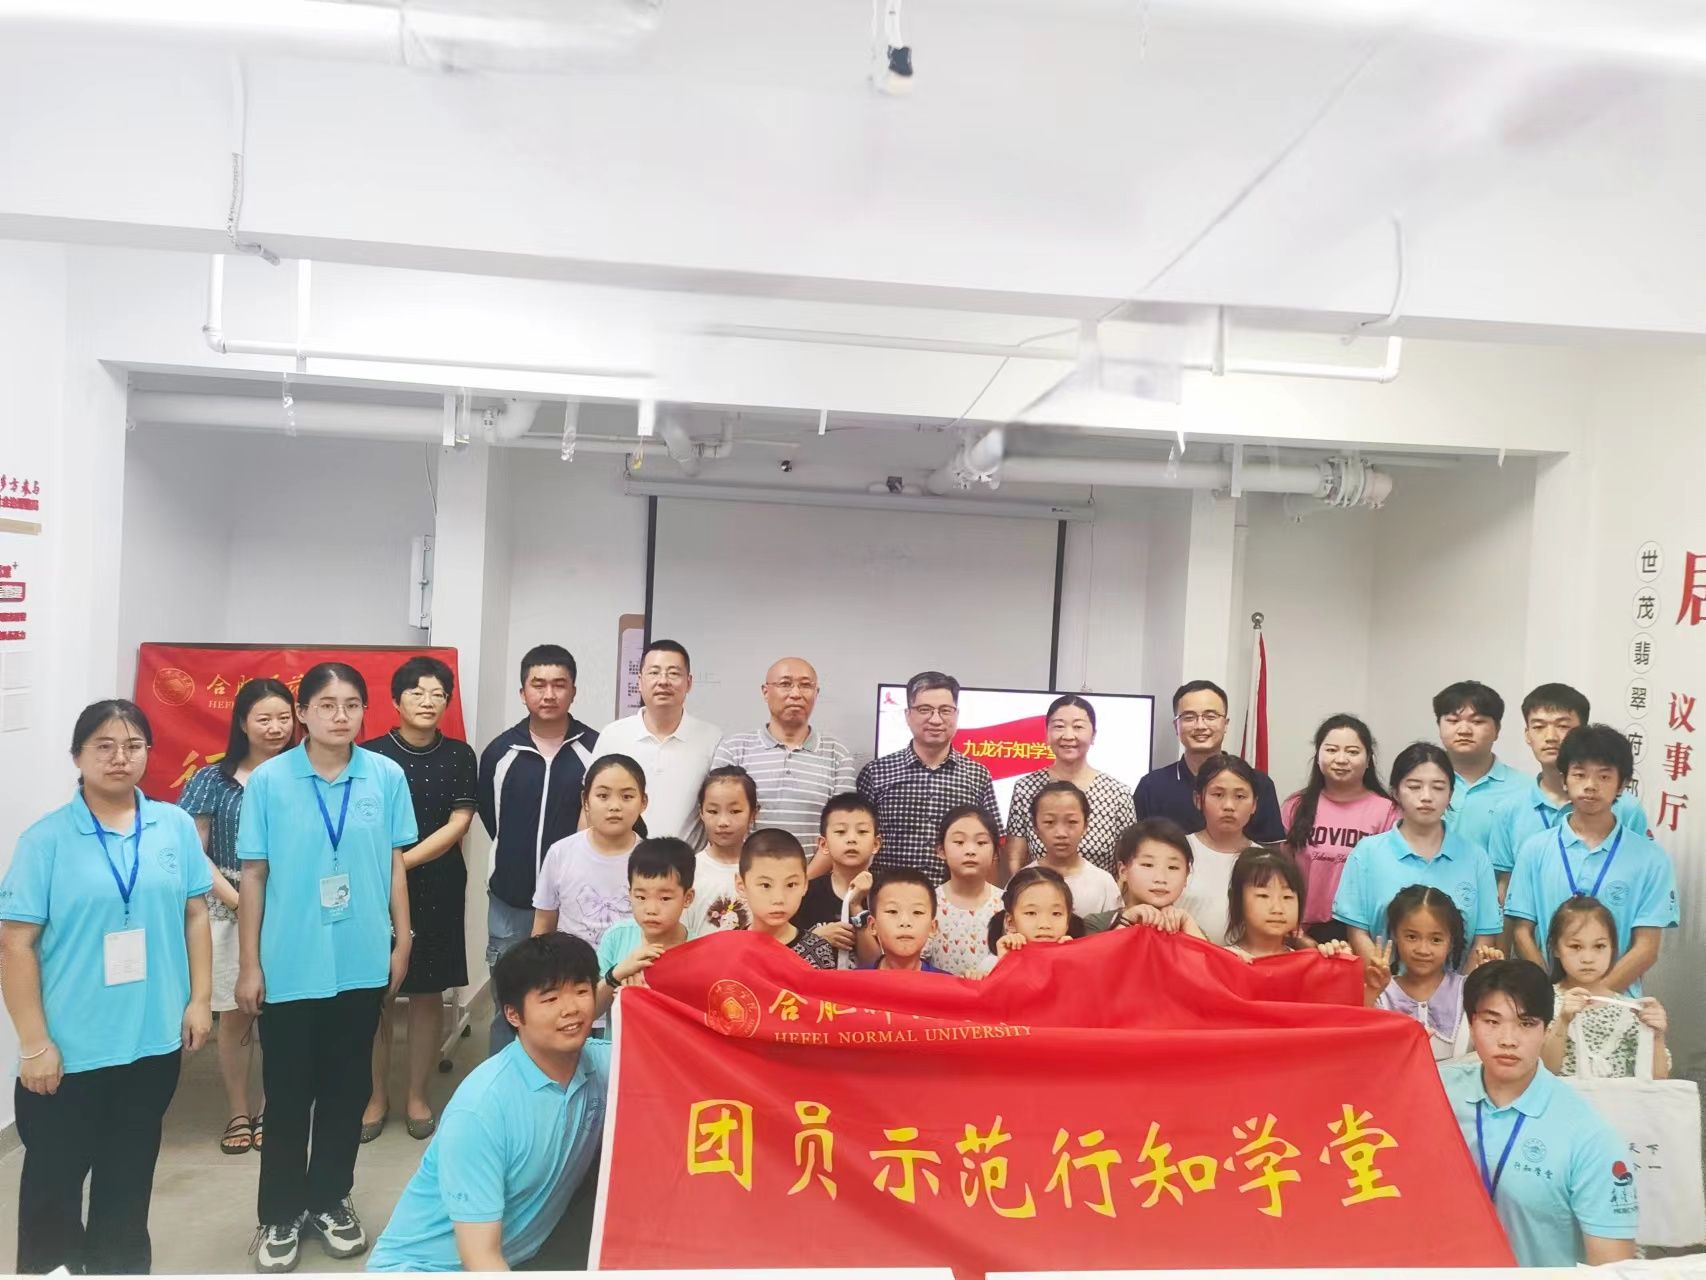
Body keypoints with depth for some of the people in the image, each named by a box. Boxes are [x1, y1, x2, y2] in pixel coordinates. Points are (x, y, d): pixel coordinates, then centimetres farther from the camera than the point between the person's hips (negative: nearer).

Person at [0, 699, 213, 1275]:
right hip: (70, 1046, -3)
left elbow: (195, 915, 6)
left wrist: (200, 999, 2)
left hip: (154, 1038, 3)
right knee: (55, 1175, 11)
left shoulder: (175, 826, 0)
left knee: (130, 1173, 19)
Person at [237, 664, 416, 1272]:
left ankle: (330, 1200, 33)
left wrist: (402, 942, 6)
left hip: (362, 961, 2)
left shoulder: (386, 776, -4)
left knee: (347, 1087, 14)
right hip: (290, 964, -2)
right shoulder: (268, 780, -8)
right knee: (288, 1092, 10)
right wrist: (249, 965, -2)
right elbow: (254, 875, -3)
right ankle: (280, 1214, 27)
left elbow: (394, 863, 4)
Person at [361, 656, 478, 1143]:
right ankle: (377, 1095, 21)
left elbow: (458, 824, -5)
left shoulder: (459, 756, 1)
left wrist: (404, 861, -13)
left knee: (428, 993, 8)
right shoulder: (372, 754, -2)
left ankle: (417, 1095, 22)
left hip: (436, 888, 1)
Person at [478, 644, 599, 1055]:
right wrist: (517, 858, 12)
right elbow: (489, 817, 13)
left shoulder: (596, 750, -7)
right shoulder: (499, 752, -1)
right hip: (511, 903, 2)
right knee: (508, 1008, 12)